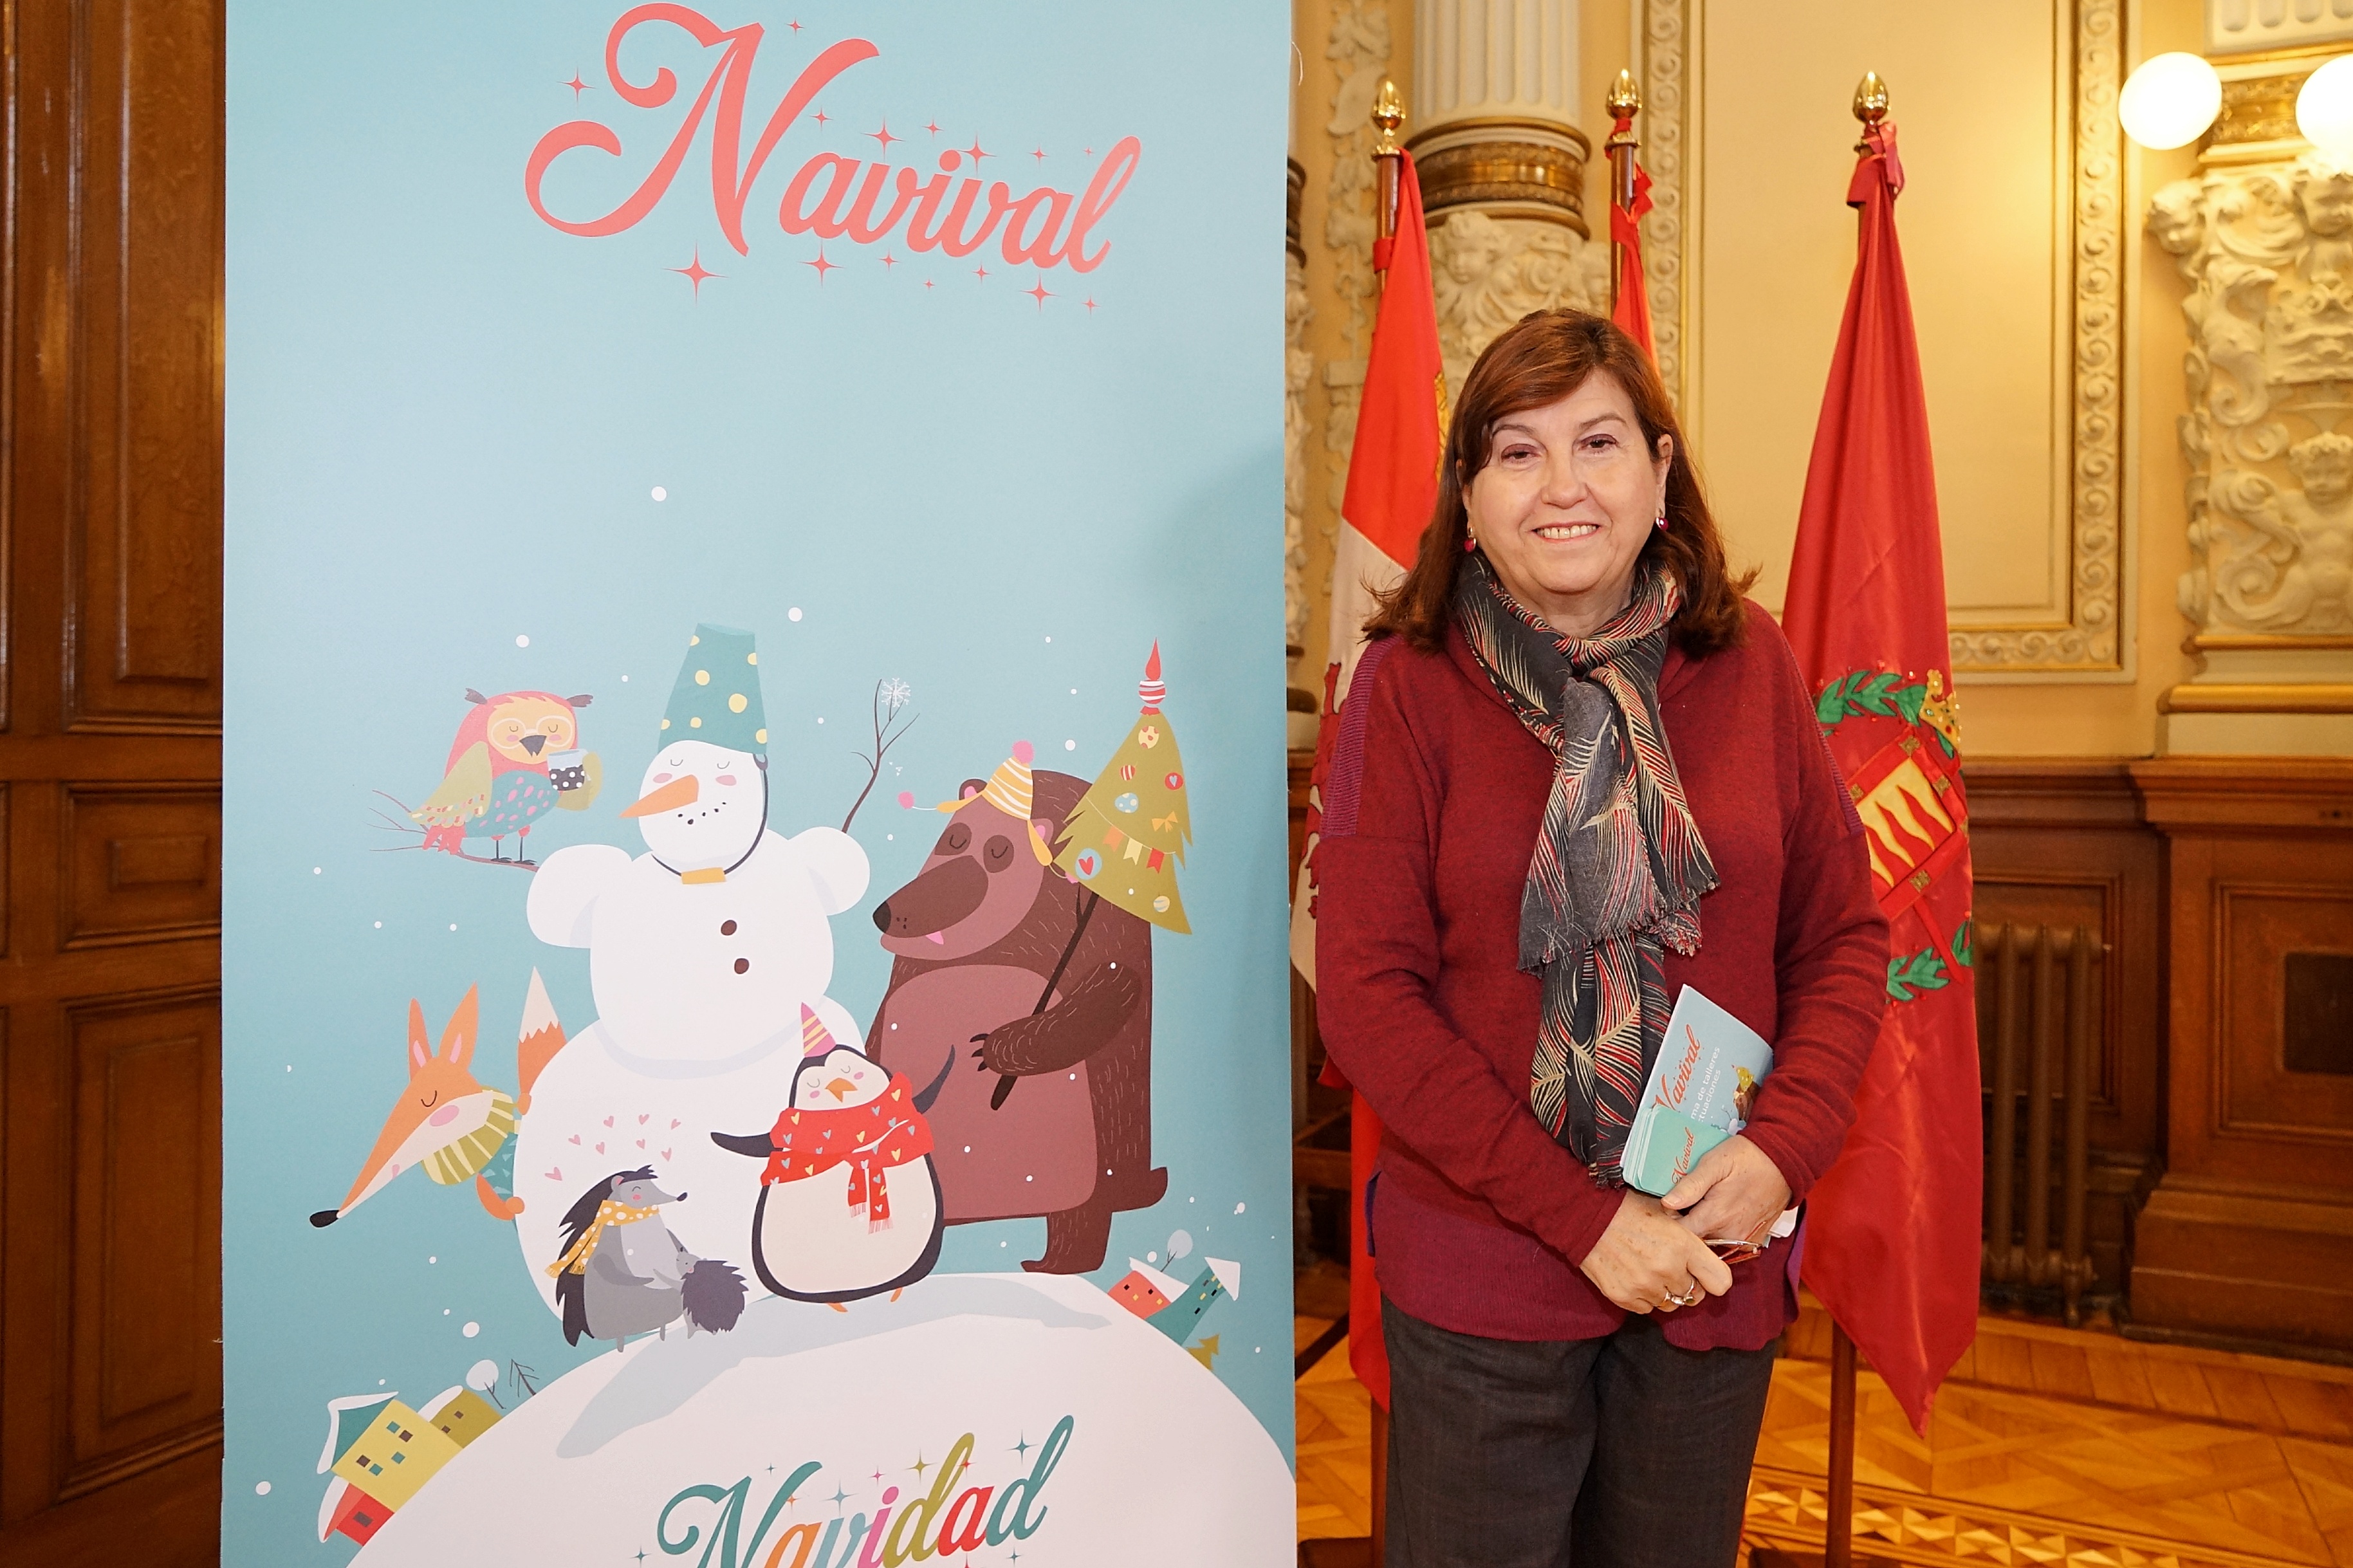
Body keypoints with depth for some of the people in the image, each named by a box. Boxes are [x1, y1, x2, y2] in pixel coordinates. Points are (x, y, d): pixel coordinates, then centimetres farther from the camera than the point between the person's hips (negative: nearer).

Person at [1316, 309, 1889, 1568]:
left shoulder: (1747, 664, 0)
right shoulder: (1410, 684, -10)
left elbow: (1843, 934, 6)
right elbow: (1366, 997, -13)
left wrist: (1783, 1144, -11)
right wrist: (1585, 1218, -16)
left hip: (1717, 1262, 3)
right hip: (1479, 1271, -3)